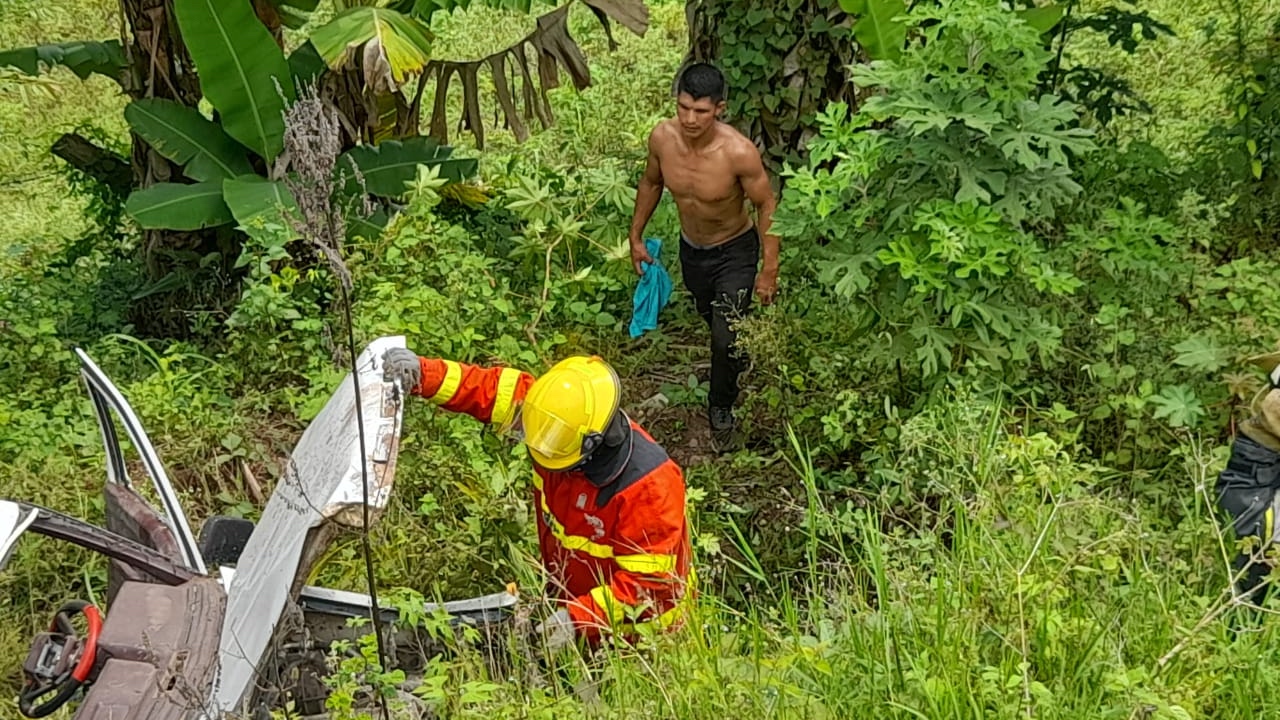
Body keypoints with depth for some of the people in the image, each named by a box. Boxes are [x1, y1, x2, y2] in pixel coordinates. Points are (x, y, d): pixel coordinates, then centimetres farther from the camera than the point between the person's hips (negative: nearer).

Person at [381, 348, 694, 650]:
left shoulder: (651, 487, -34)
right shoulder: (557, 424, -18)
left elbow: (646, 584, -29)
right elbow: (491, 389, -15)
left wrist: (577, 619, -38)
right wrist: (421, 374, -29)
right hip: (569, 600, 6)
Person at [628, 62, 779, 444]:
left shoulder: (739, 152, -33)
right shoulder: (662, 137, -21)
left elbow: (766, 205, -19)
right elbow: (651, 183, 0)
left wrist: (769, 269, -17)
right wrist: (636, 236, 6)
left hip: (735, 250, -4)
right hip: (691, 247, 5)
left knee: (726, 336, -4)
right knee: (709, 317, 26)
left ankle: (721, 403, 25)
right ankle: (734, 355, 60)